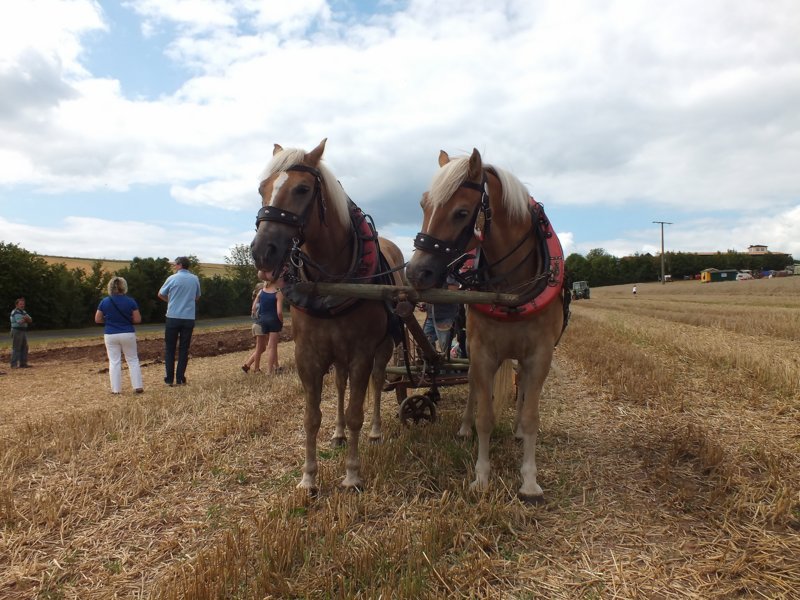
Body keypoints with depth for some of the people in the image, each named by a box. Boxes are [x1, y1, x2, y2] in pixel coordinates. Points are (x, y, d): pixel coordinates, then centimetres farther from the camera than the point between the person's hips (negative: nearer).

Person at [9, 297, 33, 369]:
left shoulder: (23, 312, 16)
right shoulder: (15, 312, -11)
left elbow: (30, 320, 9)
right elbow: (20, 322, -23)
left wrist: (26, 318, -13)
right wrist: (26, 319, -3)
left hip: (23, 332, 8)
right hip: (17, 331, -8)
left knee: (24, 348, 6)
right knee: (16, 348, -8)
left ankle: (23, 363, 9)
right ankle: (14, 365, -7)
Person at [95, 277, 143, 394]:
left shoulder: (104, 301, -4)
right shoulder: (130, 301, -8)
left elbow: (97, 319, 3)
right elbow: (137, 320, -6)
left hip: (110, 335, 1)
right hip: (128, 334, -1)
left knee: (114, 362, 7)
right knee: (133, 360, 10)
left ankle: (116, 389, 9)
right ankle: (138, 386, 8)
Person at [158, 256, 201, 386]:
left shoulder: (172, 278, -5)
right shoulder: (195, 279, 4)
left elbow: (160, 294, 8)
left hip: (173, 317, -2)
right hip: (189, 318, 2)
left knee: (169, 349, 7)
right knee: (184, 349, 8)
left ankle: (170, 379, 6)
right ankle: (180, 378, 7)